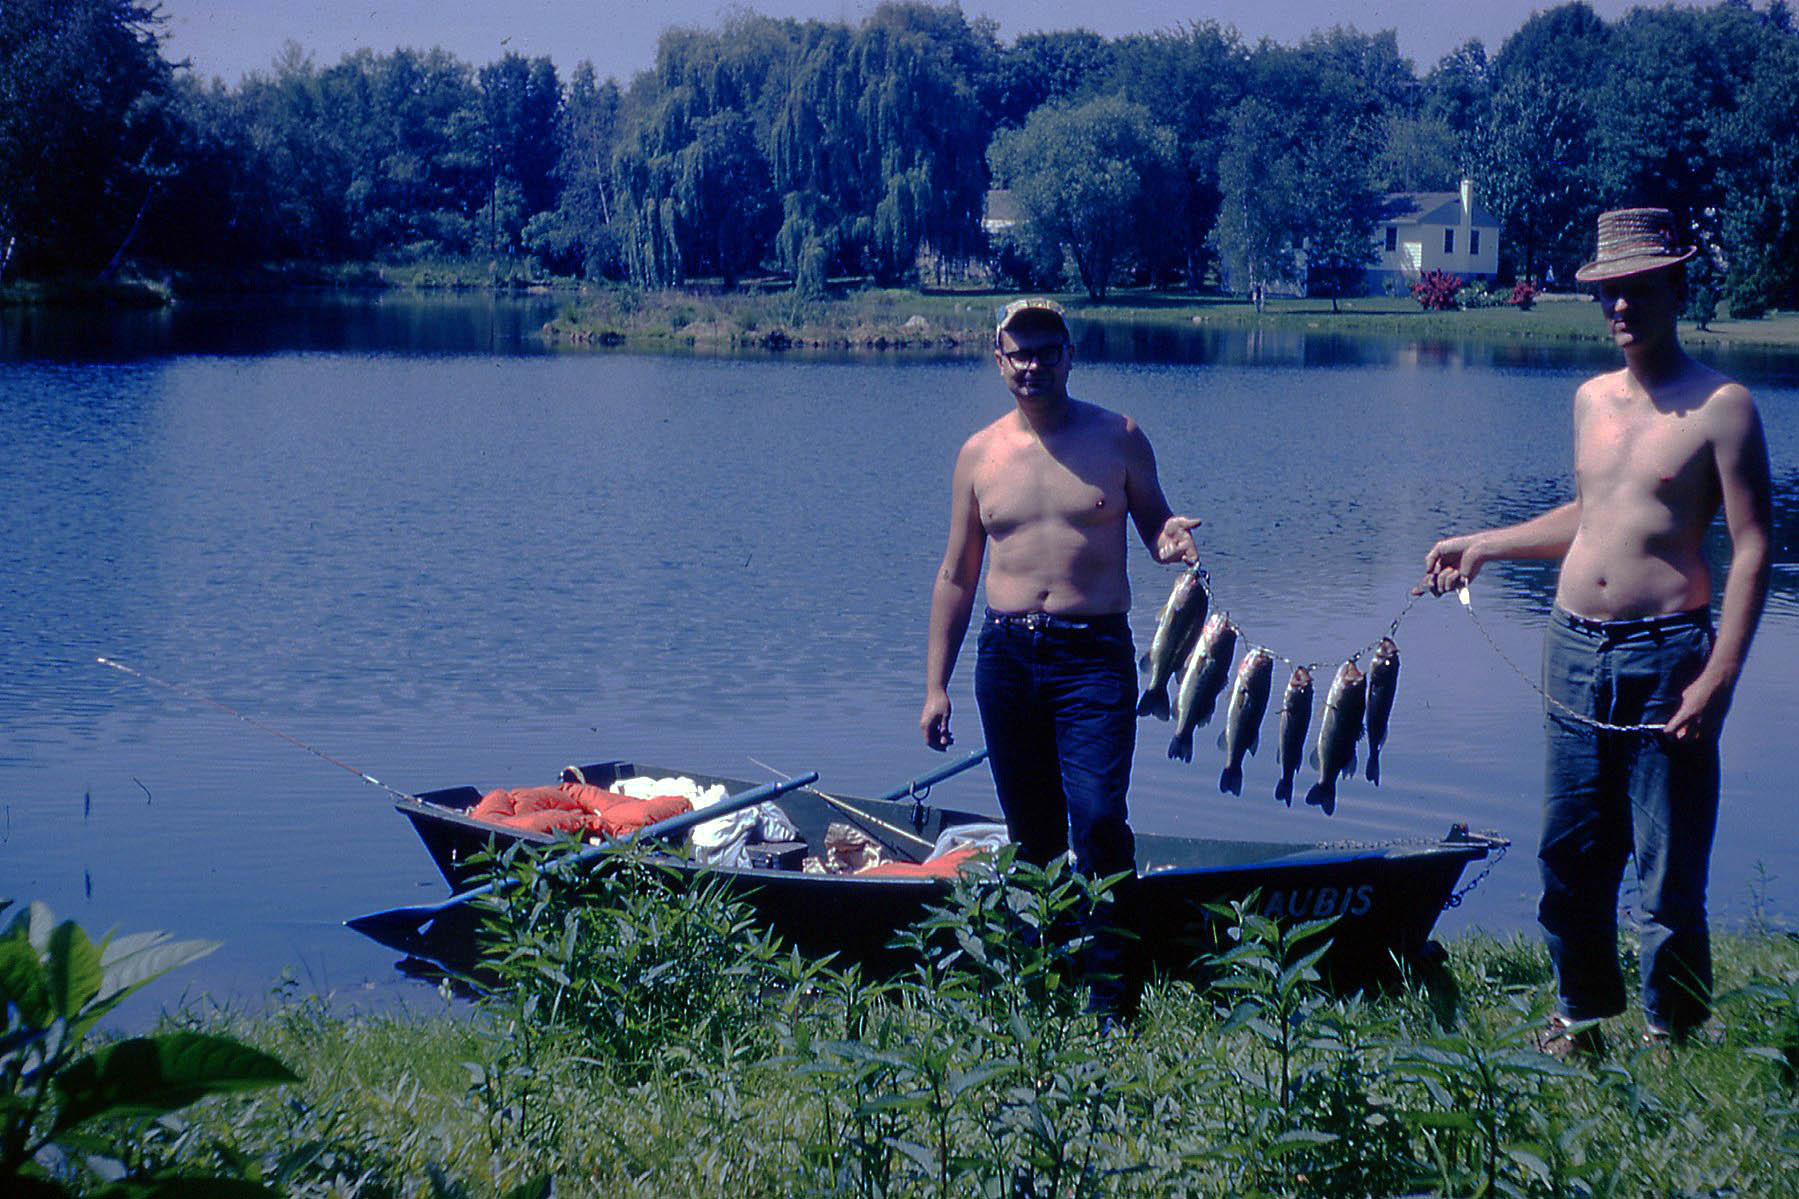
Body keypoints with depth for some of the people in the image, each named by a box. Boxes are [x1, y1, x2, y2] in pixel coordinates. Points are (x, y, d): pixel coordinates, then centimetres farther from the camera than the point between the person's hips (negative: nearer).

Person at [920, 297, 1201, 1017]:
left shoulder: (1117, 439, 3)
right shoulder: (979, 454, 8)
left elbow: (1155, 525, 11)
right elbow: (956, 576, 12)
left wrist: (1169, 540, -16)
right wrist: (935, 686, 9)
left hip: (1095, 653, -3)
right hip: (1006, 655, 3)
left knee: (1097, 816, -16)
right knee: (1031, 831, 8)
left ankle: (1111, 983, -7)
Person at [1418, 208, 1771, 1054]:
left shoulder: (1720, 406, -7)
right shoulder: (1591, 400, 12)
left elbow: (1751, 548, -10)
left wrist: (1718, 677, -17)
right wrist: (1484, 545, 23)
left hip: (1665, 656, -6)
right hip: (1573, 650, 6)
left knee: (1669, 874, 0)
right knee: (1568, 858, 11)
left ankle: (1672, 1038, 13)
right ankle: (1581, 1016, 26)